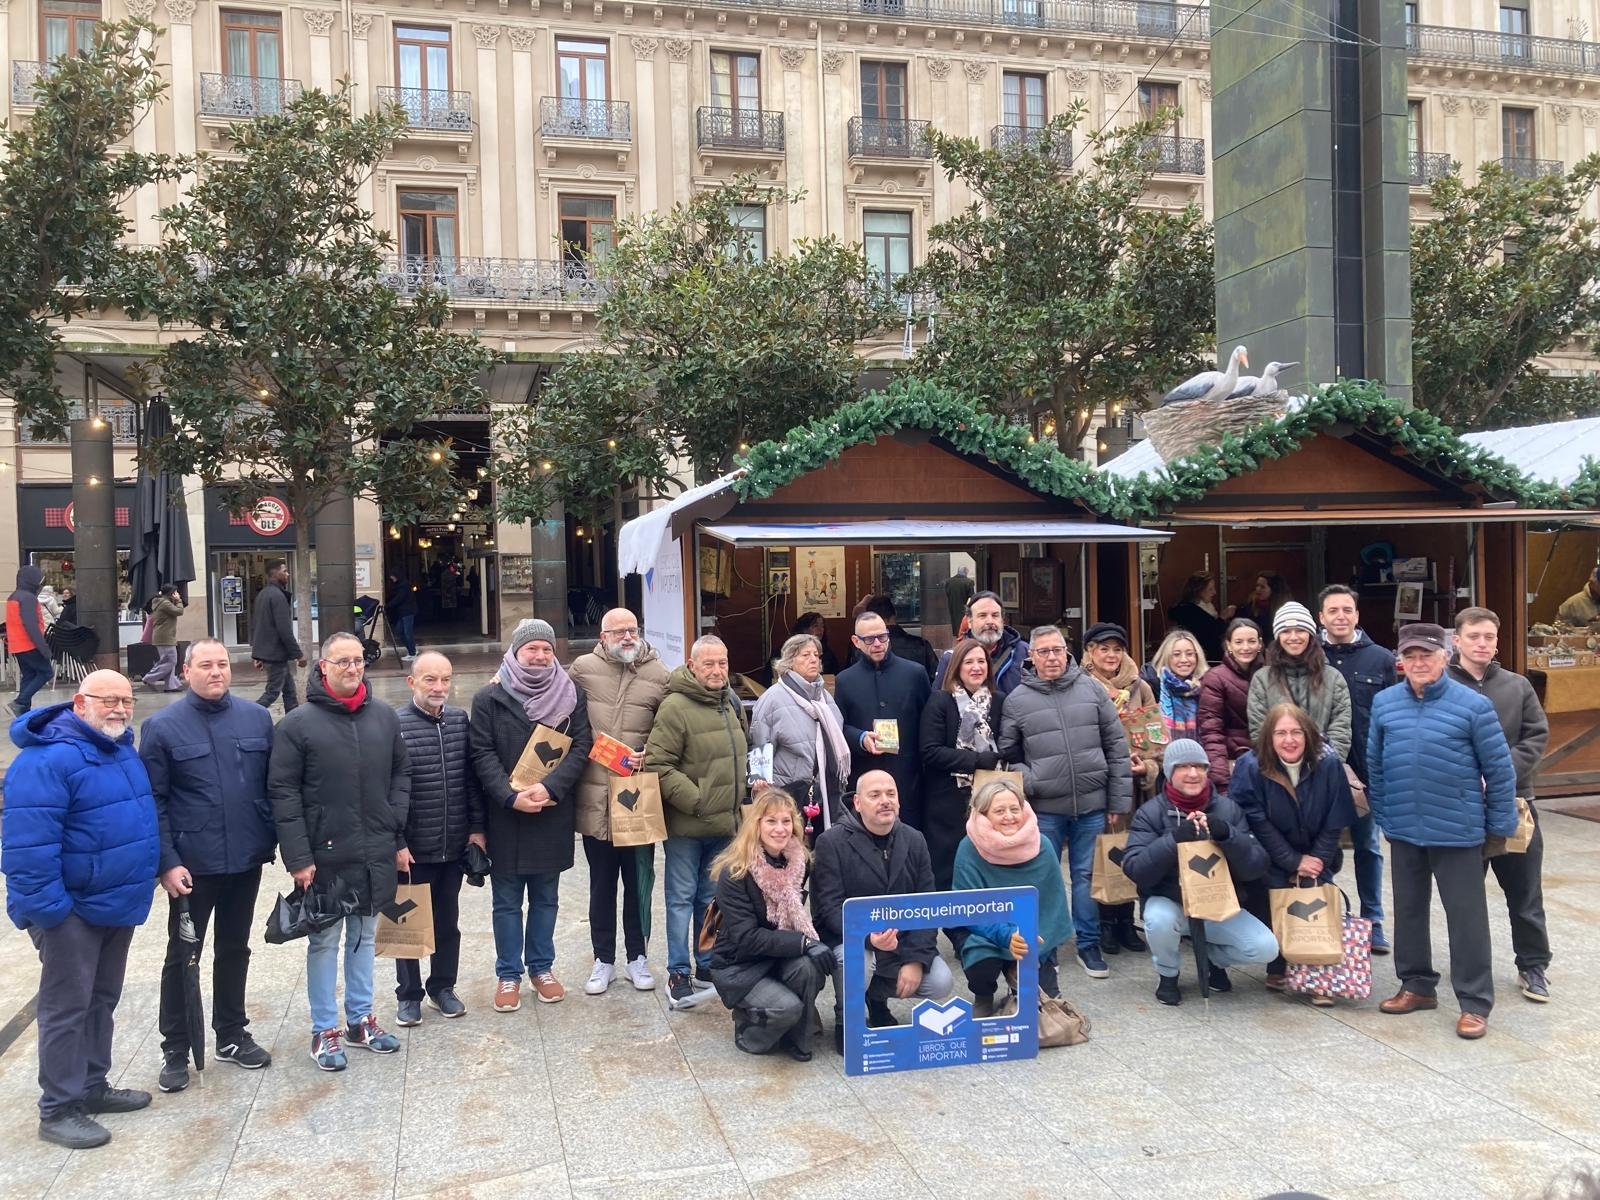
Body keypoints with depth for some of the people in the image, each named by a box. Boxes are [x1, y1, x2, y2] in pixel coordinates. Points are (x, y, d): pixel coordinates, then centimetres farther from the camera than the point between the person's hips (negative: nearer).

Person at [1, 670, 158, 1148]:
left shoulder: (122, 751, 9)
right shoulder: (49, 759, -21)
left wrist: (158, 872, 20)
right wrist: (48, 907, -25)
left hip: (118, 905, 9)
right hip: (72, 911, -9)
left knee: (102, 1000, 18)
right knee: (67, 1007, 0)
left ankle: (92, 1087, 31)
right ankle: (58, 1110, 11)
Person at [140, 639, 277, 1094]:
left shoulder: (257, 718, 1)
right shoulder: (162, 727, -7)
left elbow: (274, 784, 6)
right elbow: (153, 801, -7)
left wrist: (272, 839, 2)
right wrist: (167, 862, -12)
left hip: (247, 860, 3)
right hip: (192, 865, -3)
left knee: (234, 950, 16)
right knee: (183, 955, 8)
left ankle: (232, 1035, 31)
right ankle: (175, 1049, 21)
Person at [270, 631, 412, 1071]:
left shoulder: (385, 718, 3)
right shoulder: (298, 724, -8)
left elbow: (400, 776, 9)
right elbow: (283, 792, -9)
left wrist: (397, 835, 3)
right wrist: (298, 856, -13)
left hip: (376, 854, 4)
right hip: (325, 855, -4)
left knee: (364, 936, 16)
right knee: (325, 941, 7)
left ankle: (360, 1019, 29)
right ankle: (325, 1030, 19)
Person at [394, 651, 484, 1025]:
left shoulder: (460, 720, 2)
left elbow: (471, 778, 7)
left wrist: (477, 827, 5)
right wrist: (396, 843, -13)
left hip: (454, 845, 4)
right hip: (412, 849, -4)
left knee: (447, 920, 16)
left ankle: (442, 987, 32)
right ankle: (409, 995, 26)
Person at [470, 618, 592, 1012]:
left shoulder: (571, 695, 3)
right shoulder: (490, 697, -2)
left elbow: (581, 747, -3)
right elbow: (482, 754, -7)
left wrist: (550, 787, -16)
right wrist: (511, 796, -18)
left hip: (554, 814, 2)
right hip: (505, 816, -2)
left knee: (546, 897, 14)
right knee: (506, 900, 8)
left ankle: (541, 967, 28)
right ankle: (508, 974, 20)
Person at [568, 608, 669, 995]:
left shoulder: (659, 676, -1)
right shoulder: (582, 669, -2)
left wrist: (649, 756, -11)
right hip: (595, 800, 0)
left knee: (639, 883, 12)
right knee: (601, 885, 13)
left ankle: (637, 957, 29)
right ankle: (603, 960, 28)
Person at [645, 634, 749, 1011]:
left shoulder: (731, 703, 9)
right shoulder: (675, 707, -15)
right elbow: (658, 764, -19)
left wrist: (740, 798, 14)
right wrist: (696, 801, -19)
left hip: (724, 824, 7)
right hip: (687, 825, -7)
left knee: (712, 898, 16)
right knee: (682, 898, 2)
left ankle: (707, 967, 27)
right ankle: (678, 976, 10)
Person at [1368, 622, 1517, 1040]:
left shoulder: (1473, 705, -10)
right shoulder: (1384, 703, 0)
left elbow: (1499, 768, -5)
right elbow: (1374, 764, 8)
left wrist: (1500, 823, -2)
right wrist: (1382, 814, 9)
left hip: (1457, 830, -4)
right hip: (1403, 830, 4)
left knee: (1466, 915, 3)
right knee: (1409, 908, 16)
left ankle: (1475, 1002, 14)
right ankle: (1417, 985, 31)